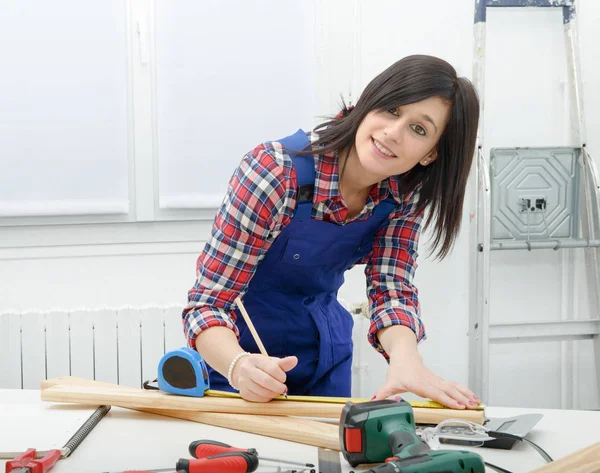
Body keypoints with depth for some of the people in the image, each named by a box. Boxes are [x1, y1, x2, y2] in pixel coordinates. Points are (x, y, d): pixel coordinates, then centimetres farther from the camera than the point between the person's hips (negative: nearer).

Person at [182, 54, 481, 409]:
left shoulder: (407, 191, -16)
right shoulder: (276, 172, -32)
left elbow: (391, 288, -18)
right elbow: (208, 304, -30)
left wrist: (405, 359, -40)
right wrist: (239, 366, -50)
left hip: (325, 342, 4)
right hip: (237, 347, -4)